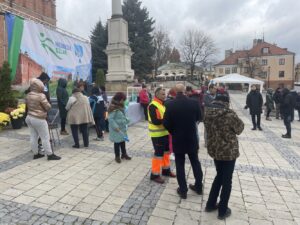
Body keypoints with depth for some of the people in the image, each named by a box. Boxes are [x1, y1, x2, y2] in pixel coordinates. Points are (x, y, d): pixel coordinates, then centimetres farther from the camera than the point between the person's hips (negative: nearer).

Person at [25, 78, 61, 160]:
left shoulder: (28, 95, 6)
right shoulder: (41, 95, -18)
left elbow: (27, 105, 17)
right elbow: (48, 107, -12)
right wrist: (47, 103, 5)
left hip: (29, 117, 8)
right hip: (39, 119, -8)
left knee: (33, 137, 12)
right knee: (45, 138, 0)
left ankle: (36, 154, 22)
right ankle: (50, 154, 6)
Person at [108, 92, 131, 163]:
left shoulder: (121, 107, 9)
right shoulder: (113, 108, -19)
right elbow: (110, 119, -22)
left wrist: (126, 121, 9)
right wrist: (115, 127, -24)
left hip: (122, 128, 8)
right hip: (116, 129, -8)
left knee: (123, 141, 18)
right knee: (117, 142, 4)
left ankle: (124, 154, 32)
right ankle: (117, 156, 19)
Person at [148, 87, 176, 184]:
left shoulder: (163, 104, 10)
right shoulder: (153, 106, -19)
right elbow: (155, 121, -27)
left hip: (165, 132, 9)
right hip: (157, 134, -9)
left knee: (166, 151, 19)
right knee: (159, 154, -1)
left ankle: (166, 169, 36)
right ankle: (155, 174, 13)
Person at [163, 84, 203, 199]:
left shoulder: (171, 105, -15)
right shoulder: (194, 102, -9)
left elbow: (166, 123, -11)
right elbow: (199, 118, 6)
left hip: (178, 139, -2)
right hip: (192, 138, 3)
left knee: (180, 164, 10)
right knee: (195, 162, 18)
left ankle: (183, 190, 19)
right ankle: (198, 186, 32)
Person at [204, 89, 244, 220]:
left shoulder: (208, 112, -4)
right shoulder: (229, 114, -22)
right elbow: (240, 129, -6)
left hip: (214, 150, 6)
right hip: (228, 151, -6)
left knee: (219, 176, 25)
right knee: (227, 180, 11)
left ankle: (210, 204, 33)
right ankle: (222, 211, 26)